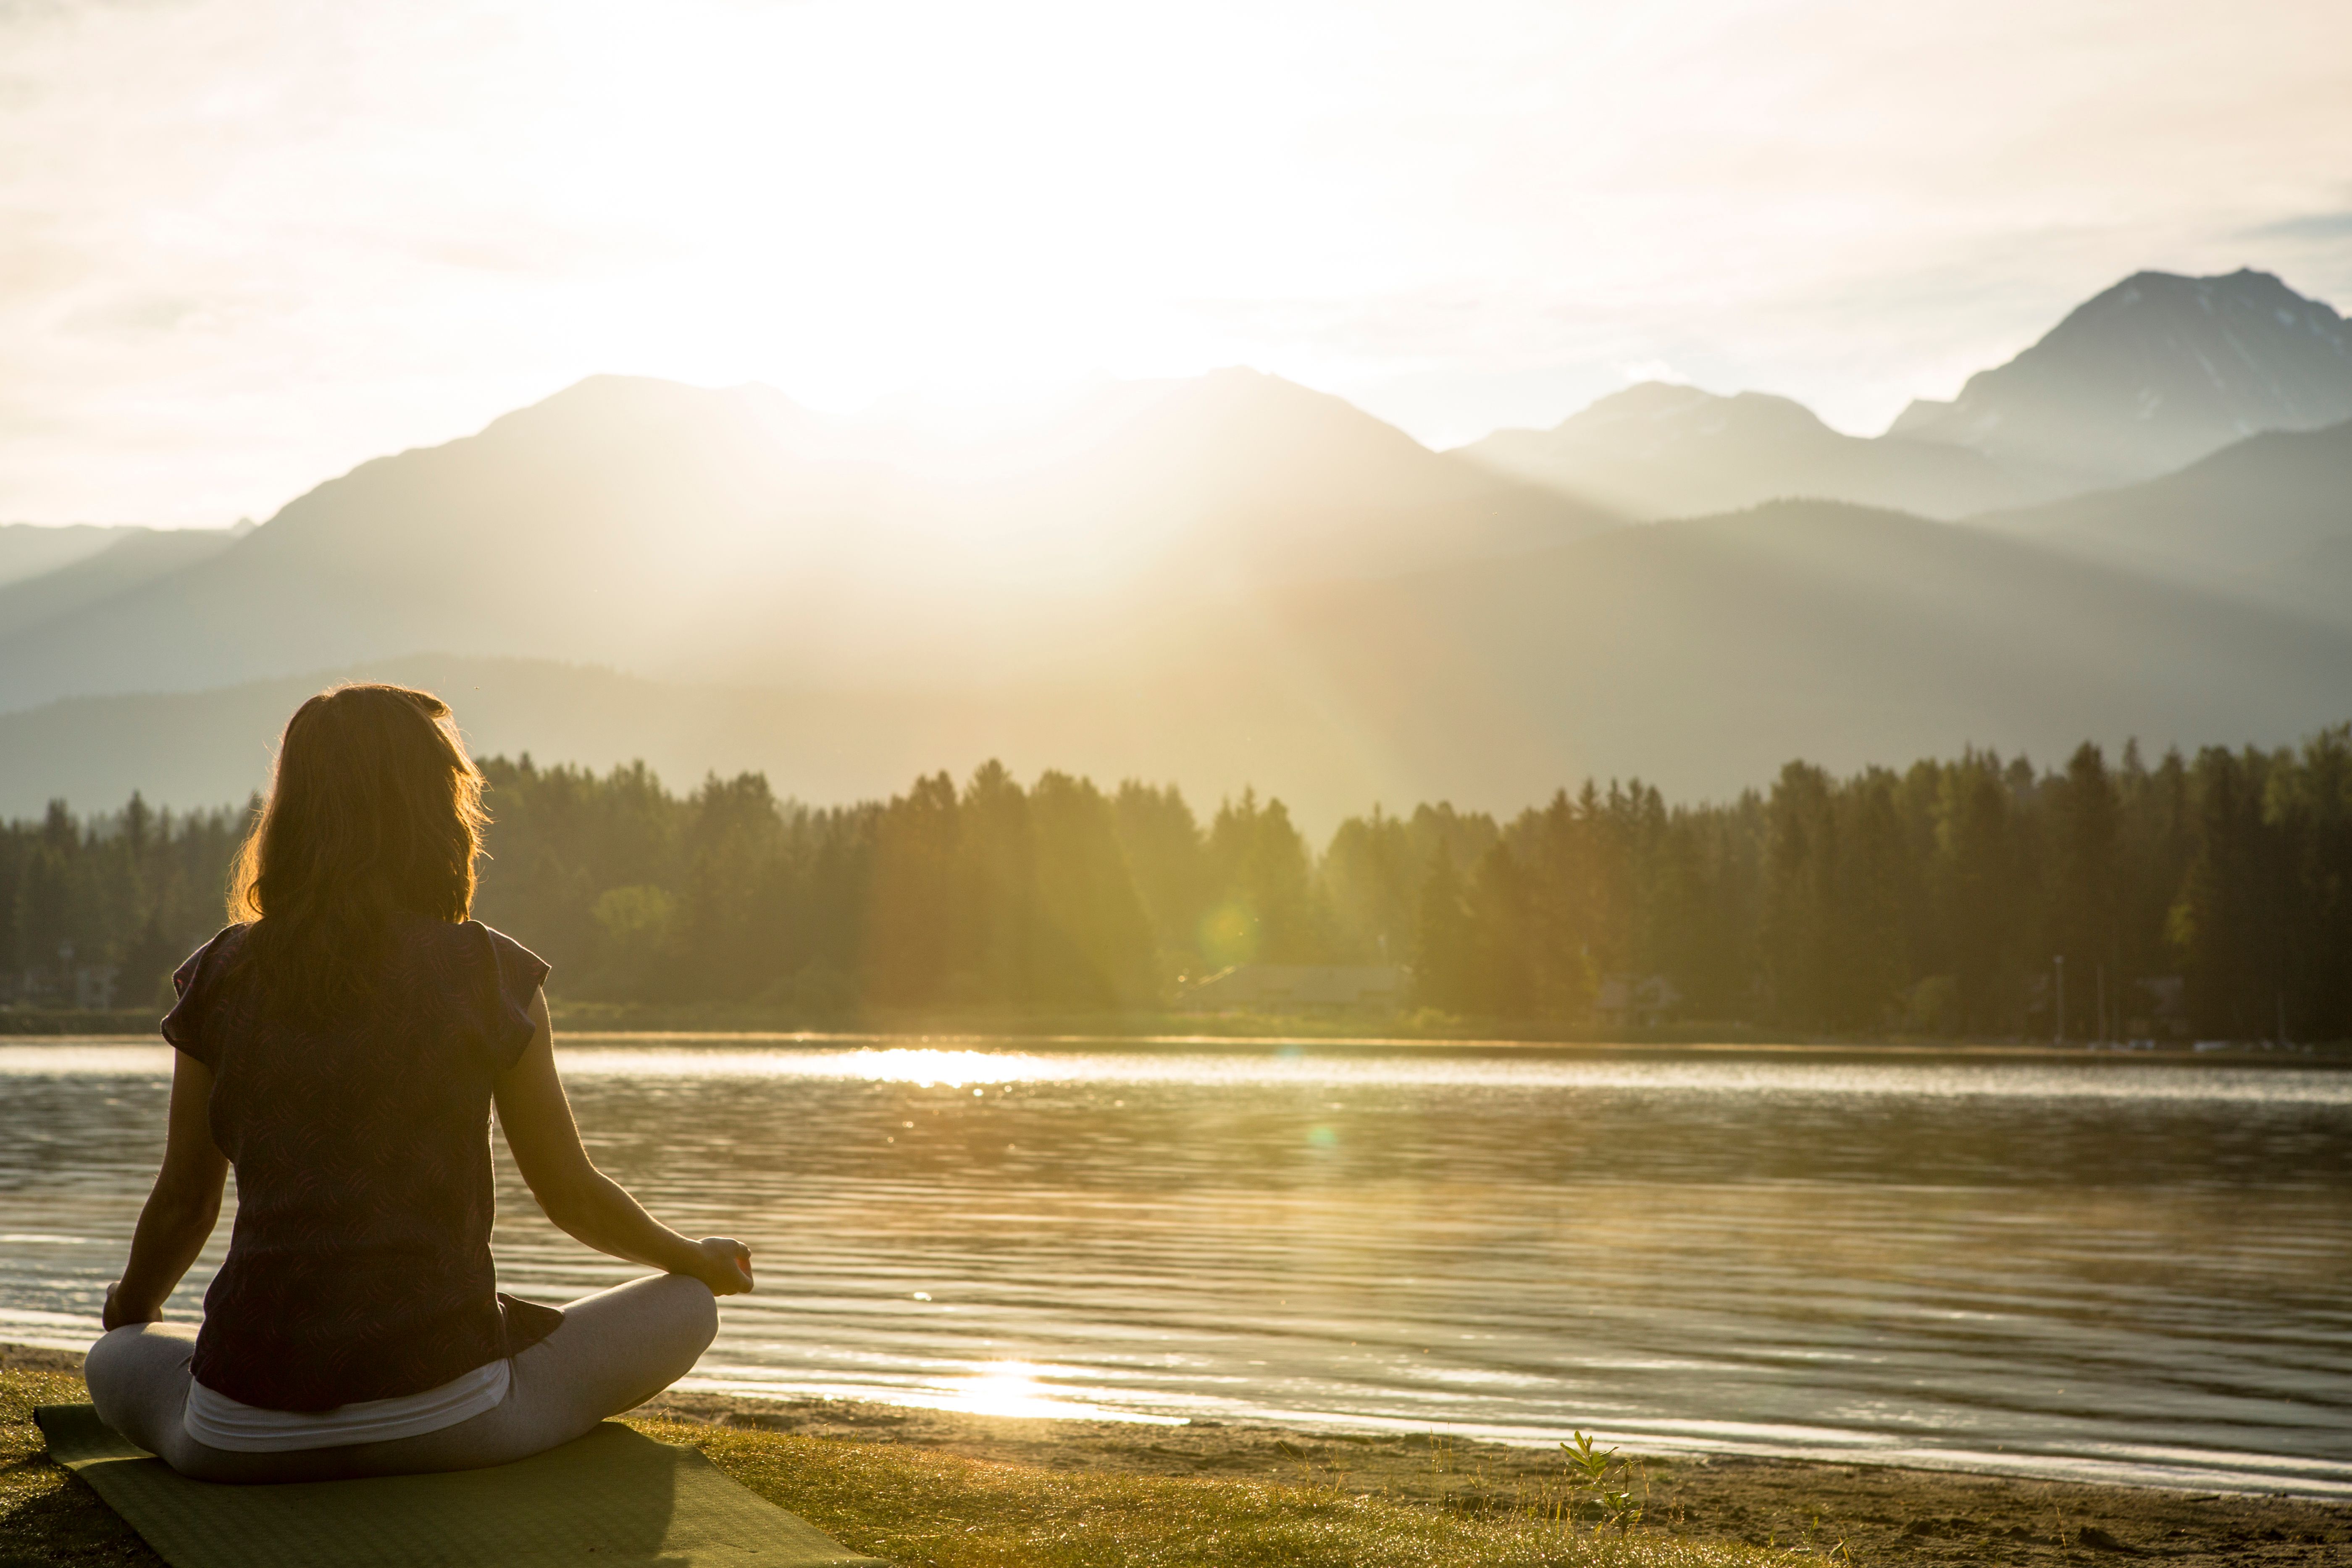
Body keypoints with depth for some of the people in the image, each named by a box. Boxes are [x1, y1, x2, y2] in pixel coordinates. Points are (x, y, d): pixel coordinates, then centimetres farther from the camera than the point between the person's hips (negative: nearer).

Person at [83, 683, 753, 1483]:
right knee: (687, 1307, 17)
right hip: (444, 1422, -3)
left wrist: (129, 1309, 34)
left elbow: (182, 1206, 11)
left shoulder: (221, 976, 3)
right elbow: (574, 1199, 5)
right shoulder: (490, 976, -3)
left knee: (114, 1361, 36)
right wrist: (700, 1260, 26)